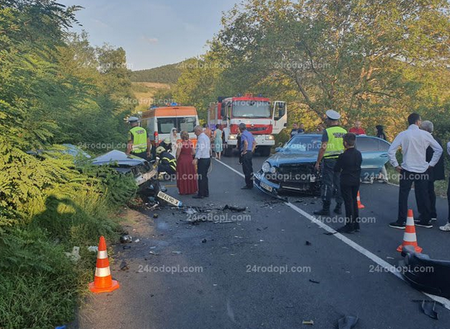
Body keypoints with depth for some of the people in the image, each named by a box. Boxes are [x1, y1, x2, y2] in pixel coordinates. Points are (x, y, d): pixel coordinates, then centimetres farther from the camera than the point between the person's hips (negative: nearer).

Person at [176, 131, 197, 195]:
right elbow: (193, 152, 5)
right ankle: (191, 189, 20)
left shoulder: (180, 143, -13)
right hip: (190, 160, 4)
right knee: (191, 175, 13)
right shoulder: (191, 143, 0)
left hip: (182, 161, -4)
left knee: (182, 176, 4)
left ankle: (183, 190, 9)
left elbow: (178, 154, -13)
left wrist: (176, 159, 4)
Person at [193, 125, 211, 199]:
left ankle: (201, 194, -4)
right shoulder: (206, 137, 16)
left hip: (202, 159, -10)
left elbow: (200, 148, -26)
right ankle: (206, 193, 21)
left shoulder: (201, 138, -14)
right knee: (204, 176, 15)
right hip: (207, 158, 10)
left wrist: (196, 158, -34)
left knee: (201, 177, -6)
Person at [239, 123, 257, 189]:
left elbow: (246, 143, -28)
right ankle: (251, 184, 20)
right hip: (250, 153, 9)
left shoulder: (243, 134, -13)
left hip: (245, 153, -9)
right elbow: (254, 143, 20)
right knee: (250, 169, 14)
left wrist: (244, 152, -18)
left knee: (246, 170, -4)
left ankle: (248, 185, -2)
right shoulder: (250, 133, 14)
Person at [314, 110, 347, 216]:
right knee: (339, 184, 12)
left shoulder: (327, 131, -11)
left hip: (329, 160, -6)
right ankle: (339, 207, 17)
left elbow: (323, 148, -15)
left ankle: (325, 208, 0)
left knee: (327, 184, -2)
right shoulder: (344, 132, 8)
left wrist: (318, 162, -10)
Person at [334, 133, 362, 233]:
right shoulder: (358, 154, 1)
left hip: (346, 182, -6)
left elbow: (336, 169, -10)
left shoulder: (343, 156, -18)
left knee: (348, 203, 0)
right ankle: (356, 224, 22)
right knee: (354, 201, 16)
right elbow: (358, 165, 12)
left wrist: (341, 169, 9)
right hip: (356, 181, 6)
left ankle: (349, 226, 5)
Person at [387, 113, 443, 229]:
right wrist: (431, 164, 7)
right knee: (423, 196, 12)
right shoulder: (425, 134, -3)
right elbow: (439, 149, 1)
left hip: (407, 170, -2)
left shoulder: (402, 135, -7)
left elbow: (391, 151, -12)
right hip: (422, 170, 2)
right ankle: (426, 221, 20)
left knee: (403, 196, 3)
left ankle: (401, 222, 5)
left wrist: (396, 165, -2)